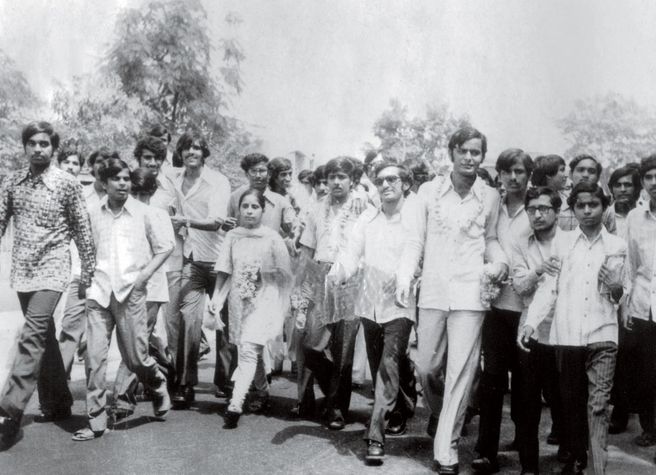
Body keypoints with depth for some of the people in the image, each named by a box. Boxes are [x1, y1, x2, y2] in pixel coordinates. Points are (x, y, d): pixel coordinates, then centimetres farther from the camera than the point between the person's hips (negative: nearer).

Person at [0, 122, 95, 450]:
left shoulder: (68, 183, -5)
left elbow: (82, 229, -1)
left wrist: (88, 270, 0)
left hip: (51, 269, -5)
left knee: (32, 336, -16)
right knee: (44, 337, 15)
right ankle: (57, 404, 27)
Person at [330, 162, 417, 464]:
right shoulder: (368, 217, 8)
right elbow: (352, 251, 0)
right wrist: (338, 272, -18)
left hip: (400, 305, -5)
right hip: (370, 303, 5)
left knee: (389, 367, -14)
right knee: (379, 368, 16)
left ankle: (376, 436, -12)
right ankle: (398, 416, 39)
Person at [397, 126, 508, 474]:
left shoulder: (490, 197, 4)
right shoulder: (428, 191, 3)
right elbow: (415, 241, 3)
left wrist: (500, 262, -3)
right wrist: (404, 278, -8)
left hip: (470, 293, -1)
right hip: (433, 291, 1)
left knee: (460, 371, -4)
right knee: (425, 367, 7)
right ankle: (443, 418, 38)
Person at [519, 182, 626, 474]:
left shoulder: (617, 246, 9)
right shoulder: (561, 242, 8)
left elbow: (621, 296, 15)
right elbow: (549, 286, 2)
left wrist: (617, 289, -9)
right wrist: (531, 322, -10)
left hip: (602, 335, -1)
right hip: (566, 335, 1)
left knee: (598, 404, -6)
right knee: (570, 400, 9)